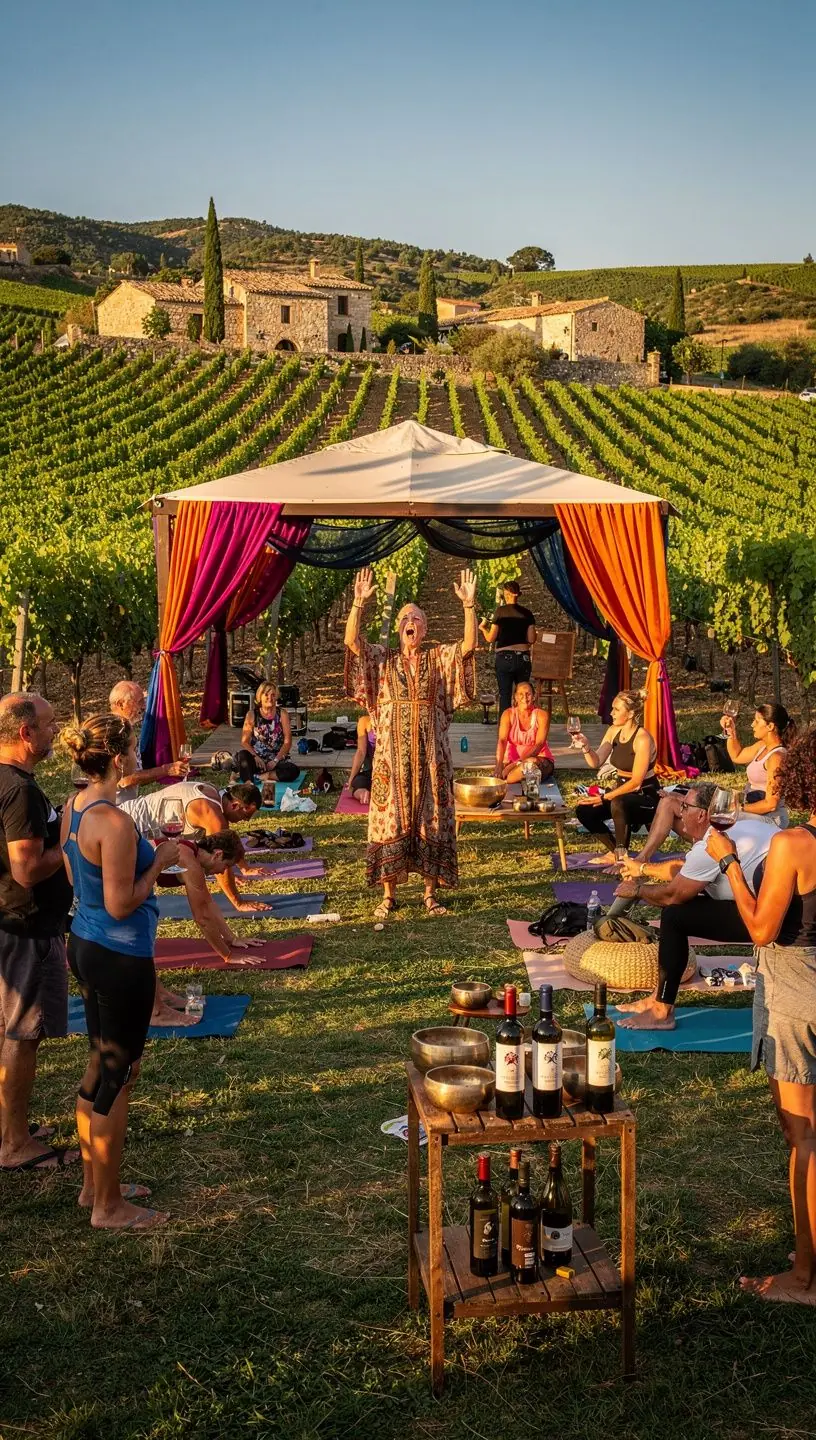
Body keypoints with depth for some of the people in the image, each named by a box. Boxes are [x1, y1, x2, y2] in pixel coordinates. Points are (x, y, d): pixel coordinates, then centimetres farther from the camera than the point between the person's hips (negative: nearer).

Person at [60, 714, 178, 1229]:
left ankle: (94, 1184, 34)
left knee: (101, 1065, 21)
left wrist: (143, 853, 12)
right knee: (117, 1076, 3)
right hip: (121, 958, -10)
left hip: (85, 946, 10)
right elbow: (120, 905, -22)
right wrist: (160, 862, -11)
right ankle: (109, 1206, 15)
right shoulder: (114, 822, -24)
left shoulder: (74, 809, 5)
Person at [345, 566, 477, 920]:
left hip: (430, 755, 0)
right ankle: (388, 894, 11)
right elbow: (351, 641, -9)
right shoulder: (382, 659, 6)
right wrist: (359, 603, -21)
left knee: (431, 819, 4)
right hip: (392, 755, 0)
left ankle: (430, 892, 13)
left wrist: (469, 605, -22)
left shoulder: (440, 659, 6)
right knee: (391, 819, 2)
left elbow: (469, 644, -10)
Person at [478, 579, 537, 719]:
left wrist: (483, 628, 13)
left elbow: (490, 639, -6)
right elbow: (531, 639, 0)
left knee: (504, 696, 4)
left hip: (504, 657, -3)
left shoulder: (500, 611, -6)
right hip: (523, 658, 3)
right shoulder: (527, 613, 2)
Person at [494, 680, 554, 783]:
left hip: (538, 758, 0)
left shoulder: (541, 715, -8)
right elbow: (502, 740, -16)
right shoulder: (508, 714, -4)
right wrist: (499, 765, -34)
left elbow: (539, 744, -18)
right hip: (512, 758, 0)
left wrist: (520, 762, -33)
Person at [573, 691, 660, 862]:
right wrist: (585, 746, -26)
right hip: (621, 791, 8)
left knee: (617, 804, -38)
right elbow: (596, 762, -7)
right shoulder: (614, 731, 1)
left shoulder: (642, 739, -21)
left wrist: (605, 797, -22)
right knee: (584, 810, -11)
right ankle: (615, 851, 7)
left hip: (646, 795, -8)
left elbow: (636, 782, -23)